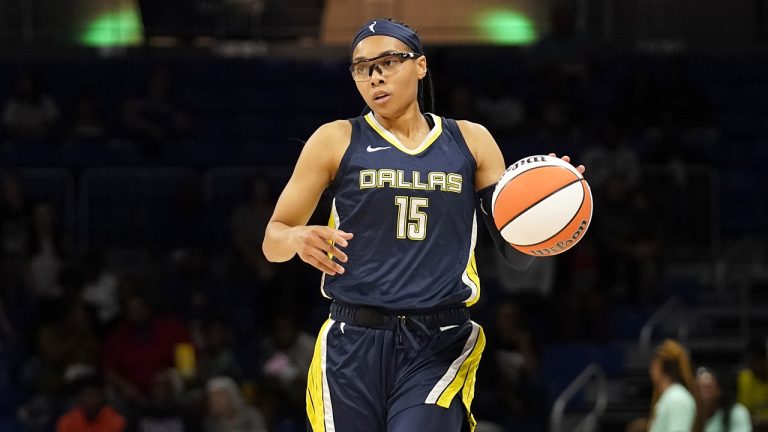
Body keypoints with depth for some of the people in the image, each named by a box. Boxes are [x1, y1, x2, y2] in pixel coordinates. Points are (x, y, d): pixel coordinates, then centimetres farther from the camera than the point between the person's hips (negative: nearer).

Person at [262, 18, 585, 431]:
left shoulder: (469, 142, 10)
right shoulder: (336, 142, 6)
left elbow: (517, 253, 10)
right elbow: (272, 241, 7)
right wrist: (297, 238, -17)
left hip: (439, 349, -1)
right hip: (353, 346, 1)